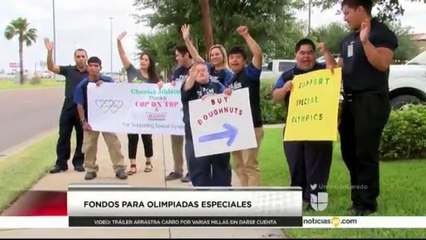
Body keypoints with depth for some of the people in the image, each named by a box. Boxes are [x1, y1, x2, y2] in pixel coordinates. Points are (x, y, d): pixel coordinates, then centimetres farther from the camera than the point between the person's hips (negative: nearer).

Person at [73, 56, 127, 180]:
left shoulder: (108, 81, -6)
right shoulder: (82, 85, -6)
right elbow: (80, 105, -2)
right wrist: (83, 121, -8)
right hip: (91, 120, 1)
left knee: (114, 143, -1)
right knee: (89, 146, 5)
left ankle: (120, 168, 6)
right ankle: (91, 169, 19)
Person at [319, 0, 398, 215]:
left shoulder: (381, 33, -6)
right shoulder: (347, 40, 19)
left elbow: (382, 64, -19)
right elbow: (339, 70, 22)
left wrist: (365, 41, -25)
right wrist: (326, 52, 12)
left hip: (372, 100, -8)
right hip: (350, 100, 9)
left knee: (365, 153, -5)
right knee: (349, 151, 11)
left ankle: (366, 203, 4)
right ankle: (359, 194, 23)